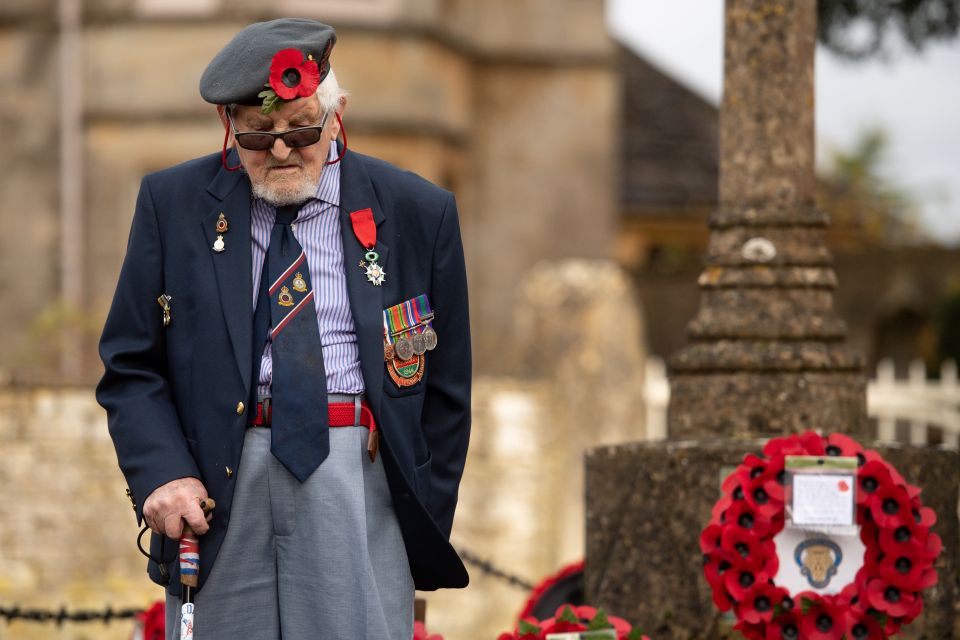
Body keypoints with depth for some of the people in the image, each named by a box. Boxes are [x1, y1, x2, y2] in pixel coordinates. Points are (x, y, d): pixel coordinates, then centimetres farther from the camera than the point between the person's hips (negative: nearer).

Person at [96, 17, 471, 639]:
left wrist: (425, 524, 5)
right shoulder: (174, 204, 7)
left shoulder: (416, 211, 6)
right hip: (218, 485, 1)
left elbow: (445, 386, 10)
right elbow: (131, 367, 7)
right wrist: (162, 472, -10)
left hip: (359, 492, 0)